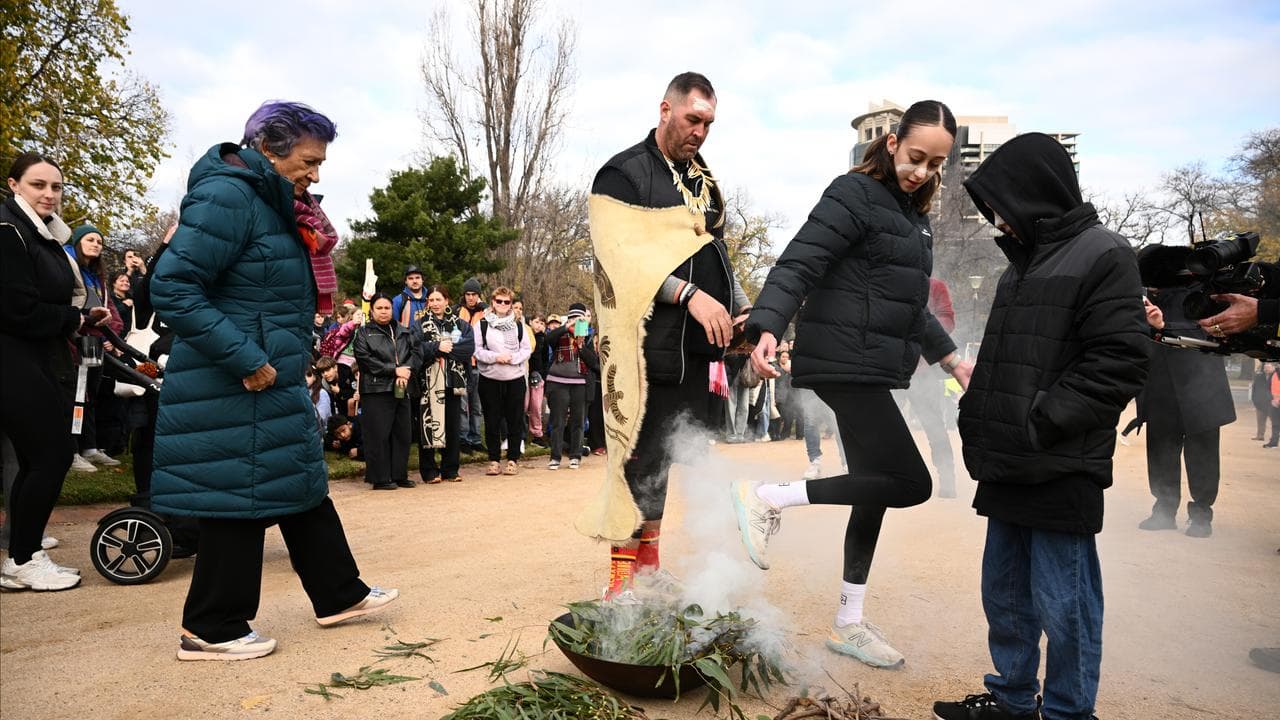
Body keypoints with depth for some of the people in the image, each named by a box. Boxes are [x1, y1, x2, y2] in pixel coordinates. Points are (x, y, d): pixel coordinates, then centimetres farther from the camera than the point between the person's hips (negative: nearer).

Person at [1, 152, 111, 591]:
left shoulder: (43, 235, 16)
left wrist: (82, 320, -2)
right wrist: (78, 319, -8)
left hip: (45, 364, 9)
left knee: (38, 460, 9)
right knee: (53, 454, -7)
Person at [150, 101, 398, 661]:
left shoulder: (273, 200, 14)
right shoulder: (227, 196, -17)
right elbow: (172, 289, -23)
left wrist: (314, 246, 8)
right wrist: (245, 359, -24)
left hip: (271, 384, 10)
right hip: (236, 387, -10)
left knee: (303, 485, 16)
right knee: (241, 499, 0)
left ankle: (339, 594, 30)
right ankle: (211, 630, 17)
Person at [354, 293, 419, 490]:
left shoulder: (403, 332, 17)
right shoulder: (364, 333, 4)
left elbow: (415, 353, 7)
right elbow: (365, 359, -9)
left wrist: (406, 371, -13)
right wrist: (394, 370, -12)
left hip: (401, 390, 5)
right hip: (376, 390, -5)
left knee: (402, 434, 7)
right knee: (379, 435, -4)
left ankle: (399, 475, 16)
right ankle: (380, 478, 2)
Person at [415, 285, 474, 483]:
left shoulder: (460, 324, 11)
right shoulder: (420, 325, 6)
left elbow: (469, 346, -5)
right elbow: (416, 348, -9)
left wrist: (448, 348, -14)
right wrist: (437, 346, -17)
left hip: (453, 381, 2)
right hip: (428, 382, -2)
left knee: (452, 426, 6)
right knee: (428, 425, -3)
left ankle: (450, 470, 16)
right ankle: (429, 472, 6)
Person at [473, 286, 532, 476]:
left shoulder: (518, 325, 7)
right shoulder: (482, 324, 2)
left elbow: (526, 349, 5)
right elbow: (476, 350, -3)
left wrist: (512, 358, -12)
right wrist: (496, 357, -16)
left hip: (515, 379, 1)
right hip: (489, 379, -1)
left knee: (515, 421, 3)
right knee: (492, 422, 3)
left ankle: (513, 460, 13)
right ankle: (494, 460, 13)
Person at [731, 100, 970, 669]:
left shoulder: (912, 214, 19)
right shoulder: (855, 195, -8)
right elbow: (798, 265, -19)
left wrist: (952, 360, 30)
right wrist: (767, 329, -34)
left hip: (875, 371, 9)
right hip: (845, 364, -9)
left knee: (875, 490, 11)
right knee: (910, 483, -12)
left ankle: (849, 624, 22)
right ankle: (767, 498, -7)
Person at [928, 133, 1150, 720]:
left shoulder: (1102, 255, -8)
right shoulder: (1023, 263, 17)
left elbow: (1119, 361, -16)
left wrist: (1040, 424, -18)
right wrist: (977, 421, 10)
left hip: (1061, 472, -8)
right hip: (1007, 467, 8)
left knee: (1062, 604, 1)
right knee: (1004, 594, 17)